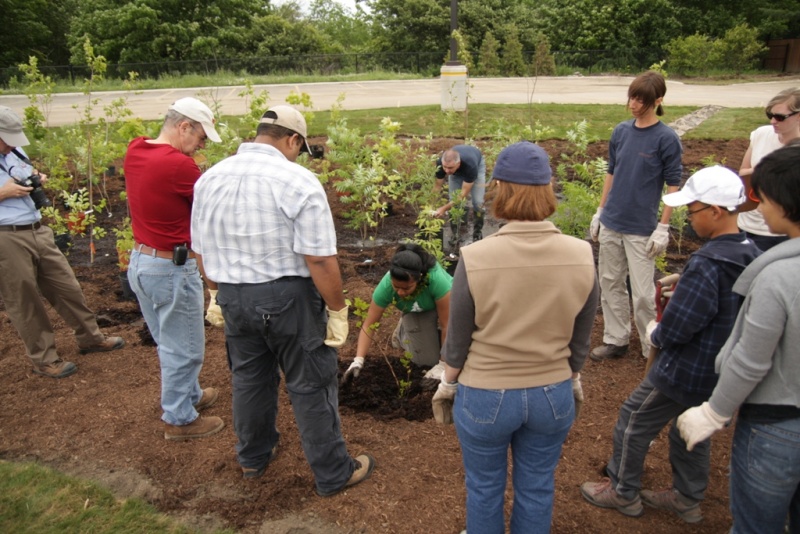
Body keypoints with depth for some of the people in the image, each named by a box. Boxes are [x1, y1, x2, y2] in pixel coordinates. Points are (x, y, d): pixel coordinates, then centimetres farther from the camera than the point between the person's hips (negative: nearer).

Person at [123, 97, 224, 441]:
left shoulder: (134, 152, 2)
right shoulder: (178, 165, -23)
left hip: (140, 261, 9)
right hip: (172, 268, -9)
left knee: (169, 342, 24)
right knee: (184, 348, 9)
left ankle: (190, 395, 43)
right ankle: (179, 419, 24)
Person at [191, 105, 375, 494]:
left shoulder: (209, 179, 2)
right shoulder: (298, 182, -18)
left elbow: (201, 250, 11)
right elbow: (319, 259, -21)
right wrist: (338, 310, -10)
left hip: (233, 297, 6)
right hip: (288, 297, -5)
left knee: (249, 378, 23)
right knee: (310, 386, 8)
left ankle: (253, 457, 43)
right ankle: (333, 473, 24)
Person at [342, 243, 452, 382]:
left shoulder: (436, 279, -42)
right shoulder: (386, 285, -34)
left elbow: (447, 325, -33)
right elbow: (369, 325, -25)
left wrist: (443, 364, -29)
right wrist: (358, 360, -35)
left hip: (446, 303, -1)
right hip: (416, 313, 1)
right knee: (426, 360, -15)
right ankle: (404, 331, 13)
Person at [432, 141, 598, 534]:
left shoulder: (475, 258, -22)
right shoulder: (581, 256, -13)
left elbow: (457, 340, -10)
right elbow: (580, 339, 0)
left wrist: (448, 386, 8)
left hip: (484, 396, -2)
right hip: (553, 395, 3)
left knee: (484, 488, 22)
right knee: (537, 489, 24)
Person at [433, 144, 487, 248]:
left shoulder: (471, 166, -46)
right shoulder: (440, 163, -37)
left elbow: (464, 194, -40)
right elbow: (438, 185, -23)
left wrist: (444, 208, -47)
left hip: (477, 163, -3)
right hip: (456, 170, 3)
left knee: (478, 202, -15)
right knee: (453, 201, -10)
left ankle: (477, 233, 6)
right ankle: (455, 235, 5)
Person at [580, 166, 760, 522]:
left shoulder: (707, 264, -29)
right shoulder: (750, 255, -2)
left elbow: (675, 329, -27)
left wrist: (656, 334, -6)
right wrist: (683, 285, 6)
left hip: (687, 371, -8)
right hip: (722, 370, 9)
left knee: (634, 422, 10)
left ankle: (623, 493, 27)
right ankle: (687, 499, 42)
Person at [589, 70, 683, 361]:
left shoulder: (666, 138, -8)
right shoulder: (620, 131, 6)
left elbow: (673, 184, -6)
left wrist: (663, 227, -10)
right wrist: (600, 211, 12)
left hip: (641, 228, -5)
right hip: (611, 223, 5)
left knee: (643, 293, -1)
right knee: (610, 283, 12)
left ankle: (653, 348, 16)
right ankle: (616, 340, 27)